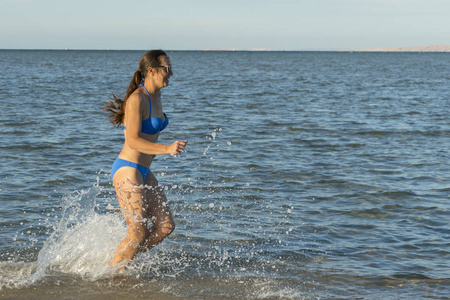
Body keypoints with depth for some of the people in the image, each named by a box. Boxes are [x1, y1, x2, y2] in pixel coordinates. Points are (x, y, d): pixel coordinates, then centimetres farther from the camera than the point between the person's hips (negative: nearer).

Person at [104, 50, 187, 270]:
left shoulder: (156, 97, 9)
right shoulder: (137, 99, -18)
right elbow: (132, 141, -23)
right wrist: (167, 149, -29)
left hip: (143, 172, 9)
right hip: (127, 171, -9)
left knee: (166, 226, 6)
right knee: (139, 234, -6)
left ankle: (122, 260, 19)